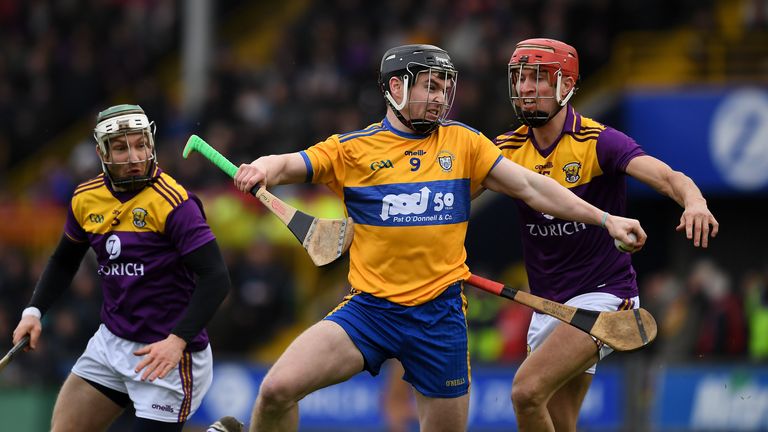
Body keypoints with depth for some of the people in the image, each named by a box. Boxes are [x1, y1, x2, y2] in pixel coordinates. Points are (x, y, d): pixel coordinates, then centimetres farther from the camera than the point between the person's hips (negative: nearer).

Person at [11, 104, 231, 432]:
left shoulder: (172, 202, -17)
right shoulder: (86, 199, 3)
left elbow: (216, 278, -21)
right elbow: (64, 261, 21)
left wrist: (178, 340, -30)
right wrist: (34, 311, 7)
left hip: (166, 354, -7)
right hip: (111, 341, 7)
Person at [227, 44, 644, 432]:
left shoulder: (463, 142, 7)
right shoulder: (352, 148, 2)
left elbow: (530, 186, 7)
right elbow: (288, 165, -3)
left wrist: (605, 218, 2)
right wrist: (262, 169, -27)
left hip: (439, 317, 2)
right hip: (368, 309, -2)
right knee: (277, 388, -19)